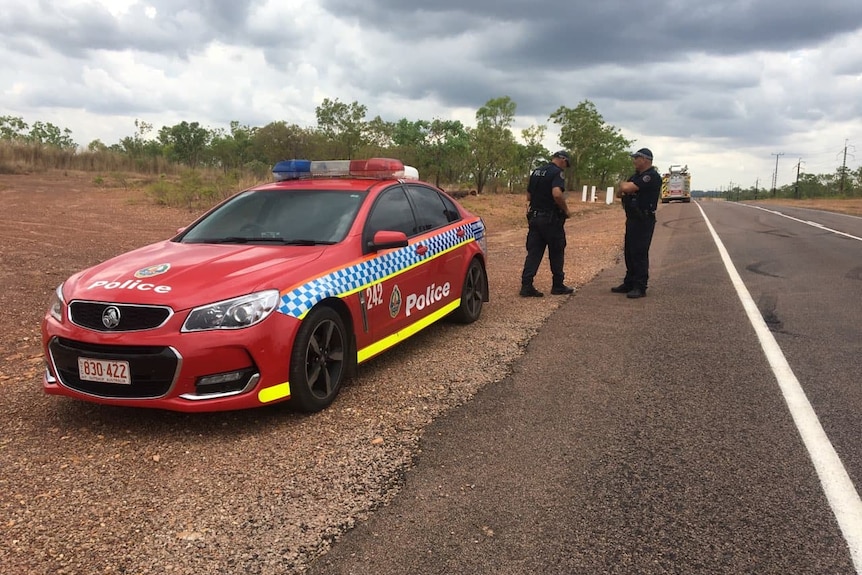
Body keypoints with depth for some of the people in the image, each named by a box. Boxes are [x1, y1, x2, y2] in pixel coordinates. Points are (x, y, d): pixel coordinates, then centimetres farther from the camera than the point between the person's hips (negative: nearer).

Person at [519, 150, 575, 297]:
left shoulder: (536, 171, 13)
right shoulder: (557, 172, -11)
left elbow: (528, 196, 18)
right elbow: (557, 194, -27)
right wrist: (566, 210, -14)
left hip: (534, 217, 7)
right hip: (551, 219, -7)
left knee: (533, 252, 5)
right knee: (556, 253, 7)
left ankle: (526, 285, -1)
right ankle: (558, 286, 16)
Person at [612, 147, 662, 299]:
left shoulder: (652, 177, -15)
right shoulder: (637, 176, 17)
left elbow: (626, 187, -25)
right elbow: (620, 193, 14)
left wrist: (623, 185, -2)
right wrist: (623, 190, -9)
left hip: (643, 221, -10)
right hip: (632, 219, 10)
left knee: (639, 253, -8)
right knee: (629, 252, 13)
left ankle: (640, 287, -3)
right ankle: (629, 283, 22)